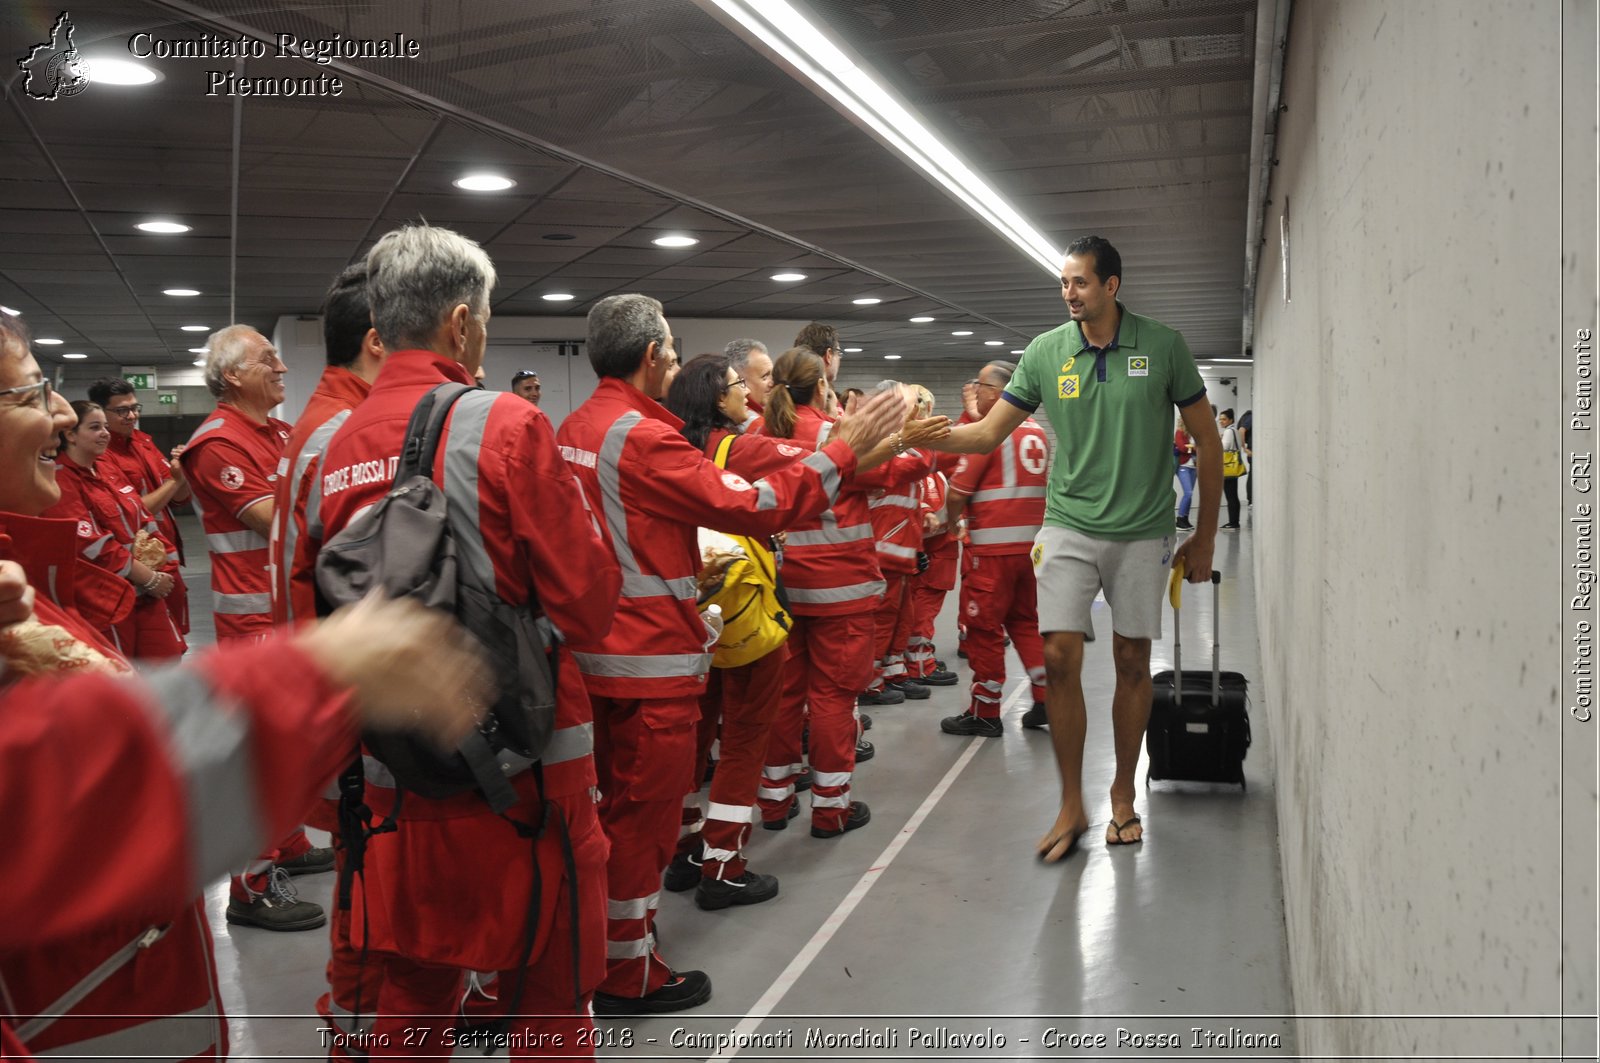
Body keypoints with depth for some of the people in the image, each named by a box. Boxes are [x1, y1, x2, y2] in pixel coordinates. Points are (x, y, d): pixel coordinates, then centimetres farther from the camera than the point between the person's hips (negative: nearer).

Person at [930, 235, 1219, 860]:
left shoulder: (1162, 347, -4)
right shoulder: (1046, 352, 0)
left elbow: (1207, 441, 3)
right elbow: (988, 433, 1)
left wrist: (1205, 537, 3)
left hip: (1142, 533, -1)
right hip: (1069, 528, 1)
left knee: (1132, 662, 8)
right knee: (1059, 658, -7)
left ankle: (1123, 795, 25)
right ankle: (1071, 806, 6)